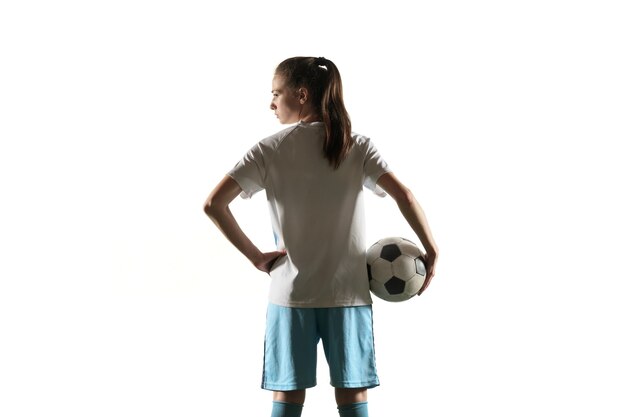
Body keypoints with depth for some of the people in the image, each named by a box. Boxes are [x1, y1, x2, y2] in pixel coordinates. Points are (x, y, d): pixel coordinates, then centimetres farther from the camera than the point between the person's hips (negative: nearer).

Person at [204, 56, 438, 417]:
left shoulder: (270, 150, -2)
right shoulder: (358, 147, -1)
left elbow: (214, 204, -9)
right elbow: (404, 195, -14)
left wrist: (255, 256, -2)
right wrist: (432, 251, -5)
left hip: (290, 294, 0)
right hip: (348, 292, 1)